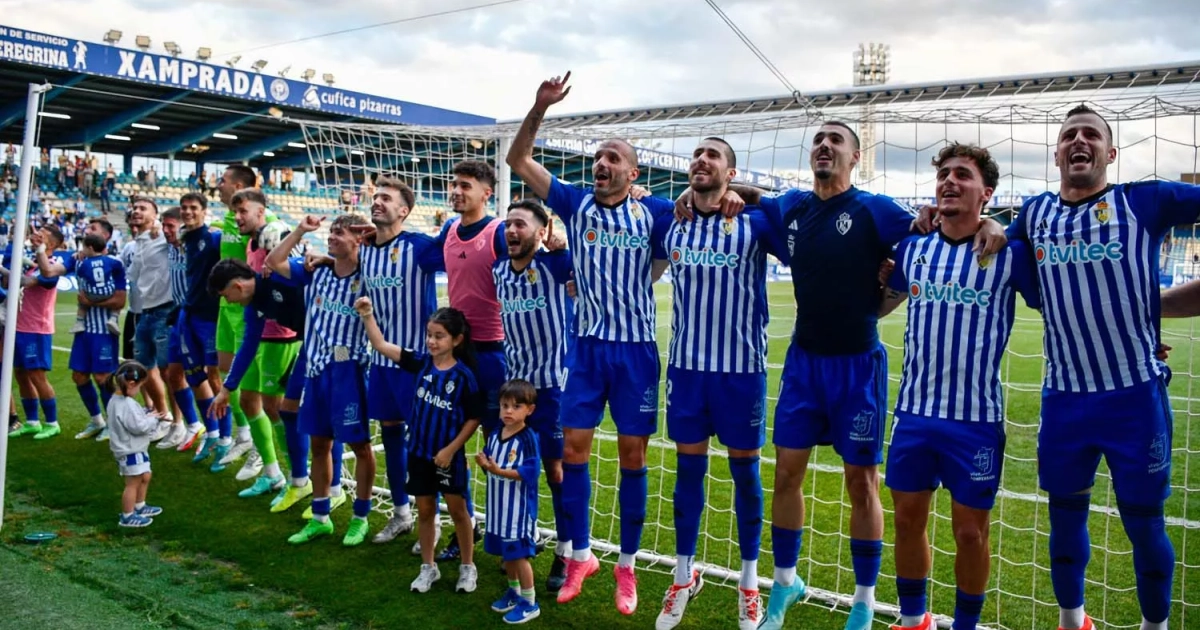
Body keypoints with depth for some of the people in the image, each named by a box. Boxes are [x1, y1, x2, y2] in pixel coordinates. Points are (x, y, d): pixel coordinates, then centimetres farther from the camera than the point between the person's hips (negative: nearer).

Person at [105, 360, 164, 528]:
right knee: (133, 483, 0)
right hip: (131, 451, -11)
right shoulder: (127, 405, -28)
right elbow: (138, 426, -27)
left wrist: (146, 414, 4)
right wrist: (153, 420, -11)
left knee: (145, 477, 24)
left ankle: (139, 506, 39)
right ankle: (127, 517, 11)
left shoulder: (116, 399, 5)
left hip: (134, 449, 11)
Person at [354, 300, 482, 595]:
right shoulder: (421, 365, -2)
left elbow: (474, 418, -8)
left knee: (457, 509, 8)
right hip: (419, 451, 4)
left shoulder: (464, 375, -12)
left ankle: (467, 567, 23)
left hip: (449, 454, -4)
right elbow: (381, 345, -3)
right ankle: (428, 568, 27)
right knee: (425, 510, 13)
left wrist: (451, 449, -12)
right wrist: (368, 315, -15)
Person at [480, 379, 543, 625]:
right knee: (505, 552, 19)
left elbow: (529, 472, -24)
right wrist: (484, 463, -12)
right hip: (498, 505, 7)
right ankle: (514, 590, 38)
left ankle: (530, 603, 13)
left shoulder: (529, 438, -18)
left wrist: (499, 471, -29)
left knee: (519, 554, 0)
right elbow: (489, 460, 11)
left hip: (519, 507, -7)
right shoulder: (495, 433, 4)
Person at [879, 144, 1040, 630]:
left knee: (970, 531, 7)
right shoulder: (911, 248, 4)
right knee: (907, 520, 13)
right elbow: (881, 304, 21)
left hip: (977, 417, -3)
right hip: (914, 411, 3)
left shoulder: (1010, 253, -6)